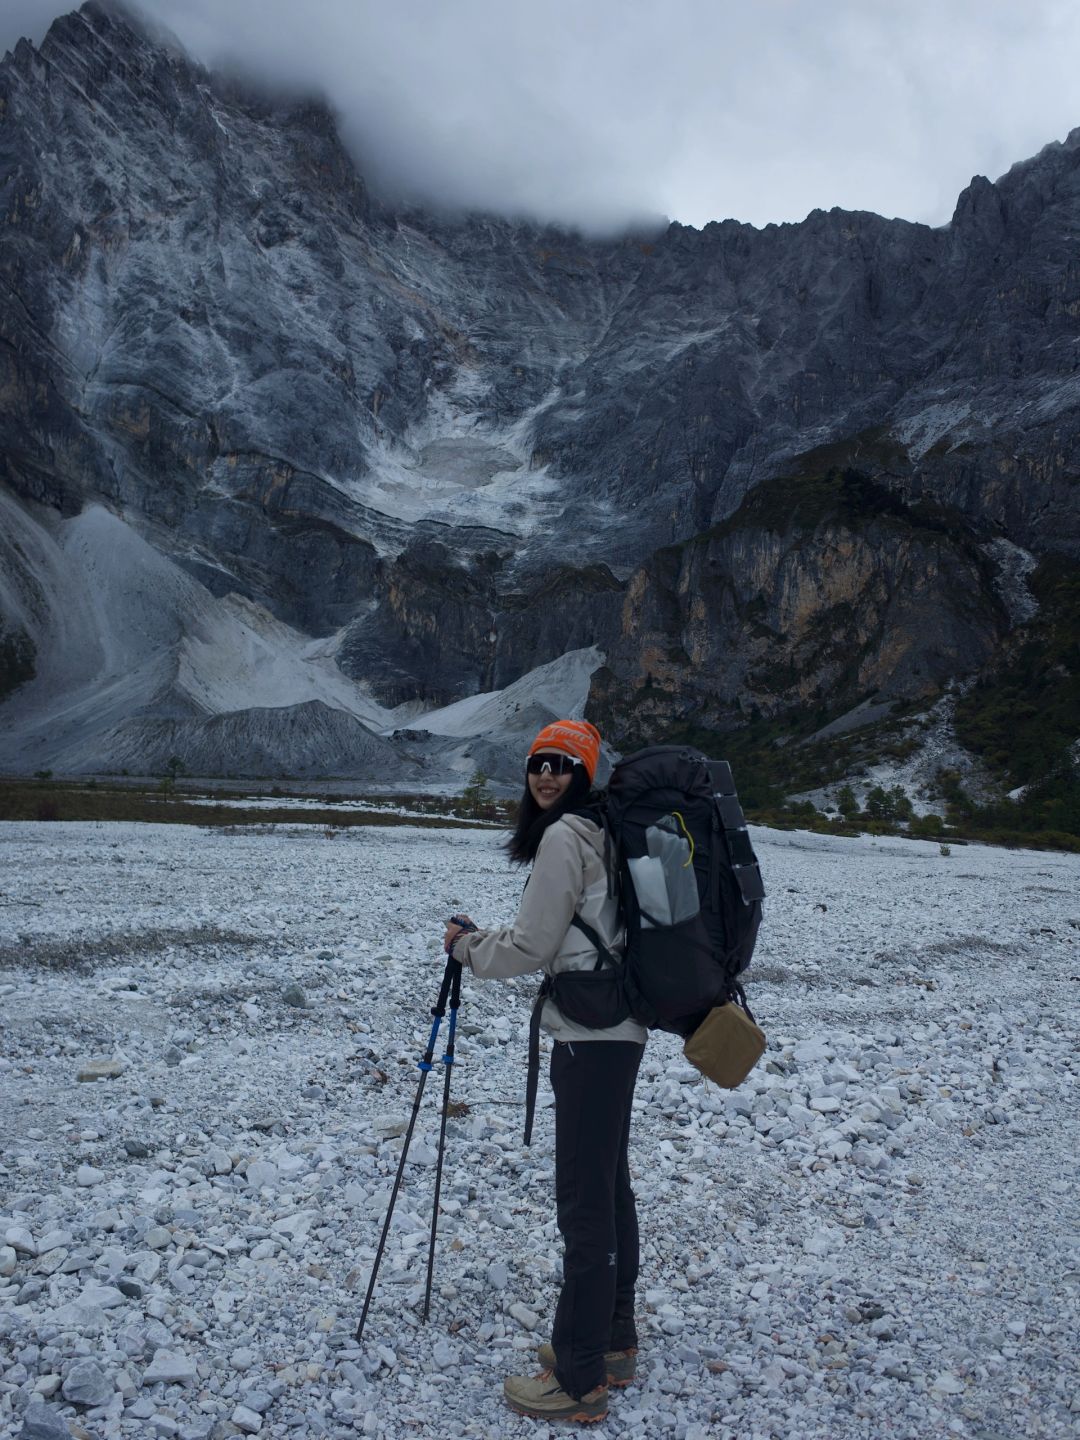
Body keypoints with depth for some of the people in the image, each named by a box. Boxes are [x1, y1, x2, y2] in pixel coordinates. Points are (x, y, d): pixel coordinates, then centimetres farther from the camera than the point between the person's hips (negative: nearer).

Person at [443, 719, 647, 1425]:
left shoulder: (563, 838, -15)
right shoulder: (601, 833, 14)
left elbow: (531, 948, -14)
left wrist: (466, 945, 2)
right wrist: (485, 938, 18)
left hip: (591, 1038, -10)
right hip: (618, 1029, 10)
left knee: (584, 1204, -3)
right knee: (609, 1187, 18)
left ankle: (579, 1381, 7)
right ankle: (615, 1342, 31)